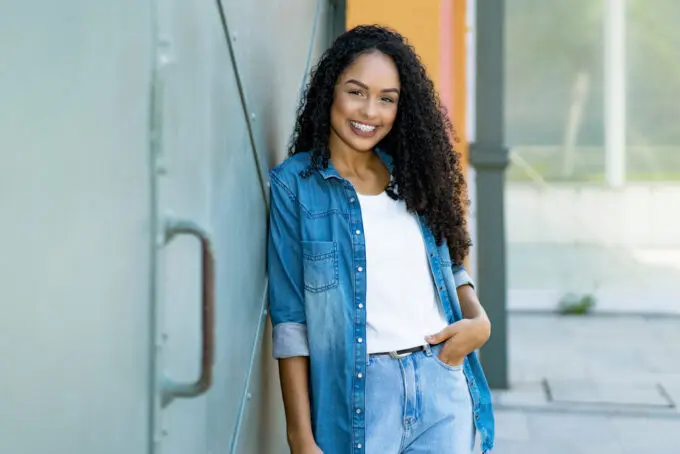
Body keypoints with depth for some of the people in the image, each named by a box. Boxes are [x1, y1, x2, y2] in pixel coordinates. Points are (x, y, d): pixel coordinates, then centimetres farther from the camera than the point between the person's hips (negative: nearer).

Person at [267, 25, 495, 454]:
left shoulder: (412, 173, 9)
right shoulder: (294, 183, -5)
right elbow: (290, 320, -7)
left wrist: (479, 320, -2)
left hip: (443, 386, 4)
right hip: (360, 394, -4)